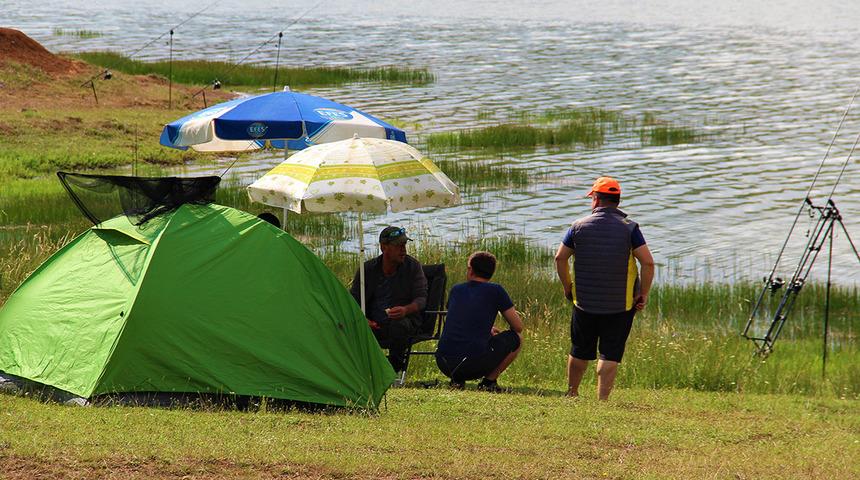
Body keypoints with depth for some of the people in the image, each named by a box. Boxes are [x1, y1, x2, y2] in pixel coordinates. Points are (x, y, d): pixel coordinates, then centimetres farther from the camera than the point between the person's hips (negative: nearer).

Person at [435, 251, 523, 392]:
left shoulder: (456, 290, 18)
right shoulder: (495, 291, 5)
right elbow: (518, 327, 11)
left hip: (444, 364, 4)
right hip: (474, 365, -4)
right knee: (516, 338, 17)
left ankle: (457, 379, 13)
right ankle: (489, 381, 6)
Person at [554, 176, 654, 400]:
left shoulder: (579, 226, -1)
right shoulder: (629, 227, -6)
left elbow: (560, 258, 4)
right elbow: (648, 262, -12)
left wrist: (567, 287, 15)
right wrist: (643, 295, -1)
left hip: (584, 302, 2)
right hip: (620, 304, -2)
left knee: (580, 351, 17)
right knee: (610, 354, 2)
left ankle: (571, 394, 30)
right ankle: (602, 400, -4)